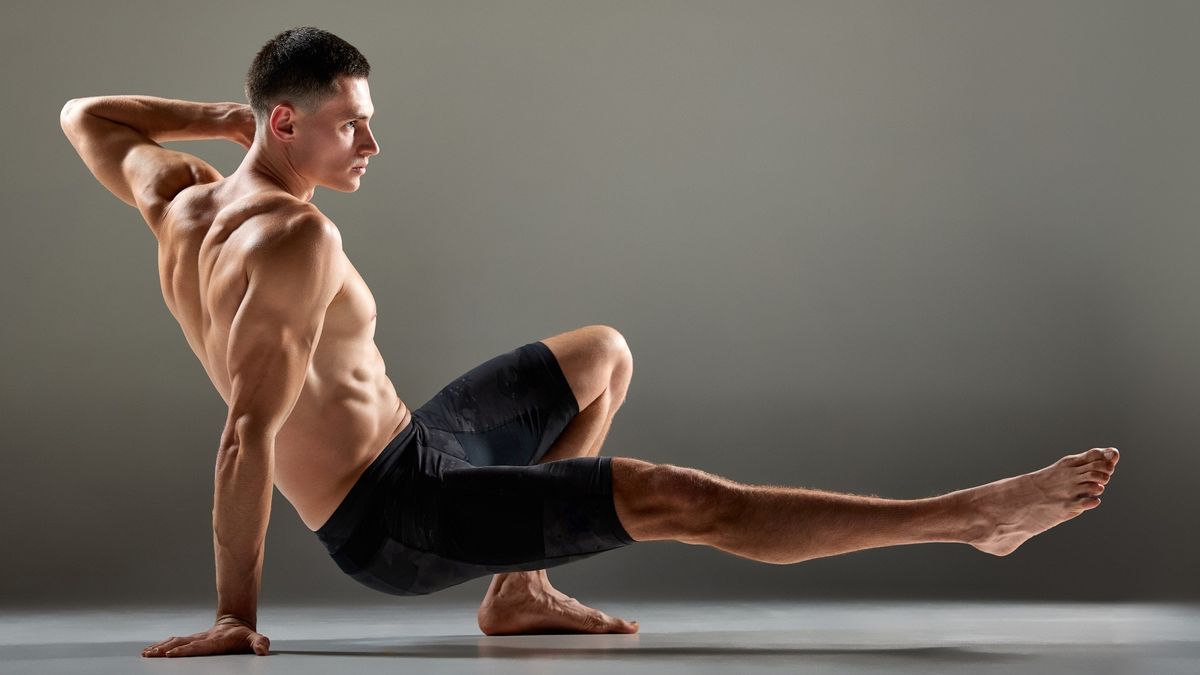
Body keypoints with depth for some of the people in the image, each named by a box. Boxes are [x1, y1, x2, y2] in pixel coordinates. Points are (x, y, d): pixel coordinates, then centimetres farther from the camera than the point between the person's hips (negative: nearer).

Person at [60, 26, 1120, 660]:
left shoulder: (181, 203, 2)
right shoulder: (296, 244, -24)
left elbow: (88, 119, 21)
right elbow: (250, 435, -27)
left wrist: (223, 114, 14)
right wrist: (236, 617, -27)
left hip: (406, 453, 10)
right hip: (401, 523, -10)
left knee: (603, 356, 24)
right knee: (682, 499, -22)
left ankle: (519, 592, 20)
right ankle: (968, 517, -23)